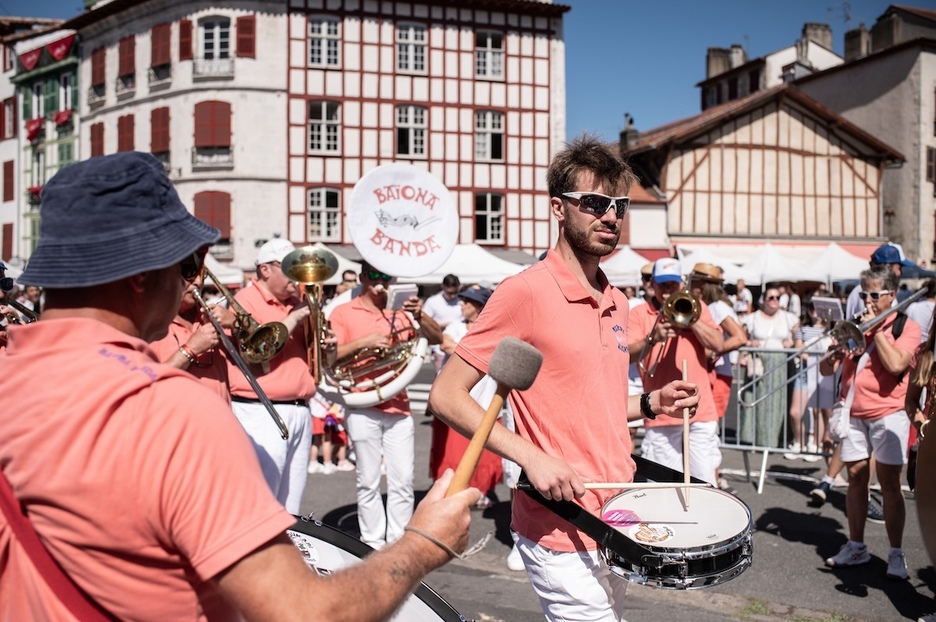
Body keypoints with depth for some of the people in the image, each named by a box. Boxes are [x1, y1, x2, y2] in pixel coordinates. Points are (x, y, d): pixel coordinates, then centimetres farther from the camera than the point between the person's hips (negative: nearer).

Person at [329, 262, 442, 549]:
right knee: (369, 482, 4)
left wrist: (419, 316, -17)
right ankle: (373, 544, 13)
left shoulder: (400, 313, 10)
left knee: (403, 482, 3)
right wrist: (363, 342, -20)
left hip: (399, 408, 3)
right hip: (363, 409, -2)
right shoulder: (343, 313, 3)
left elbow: (436, 338, 1)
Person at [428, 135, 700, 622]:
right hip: (561, 531, -8)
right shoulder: (525, 291, -15)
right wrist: (531, 457, -23)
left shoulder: (617, 303, 10)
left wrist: (651, 403, 4)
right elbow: (445, 396, -16)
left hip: (616, 524, 8)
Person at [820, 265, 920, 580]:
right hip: (854, 413, 4)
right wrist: (840, 346, -12)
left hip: (888, 413, -4)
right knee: (856, 477, 7)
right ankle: (856, 546, 18)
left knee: (889, 482, -3)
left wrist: (876, 328, -12)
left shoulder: (906, 326, 0)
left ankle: (896, 553, 7)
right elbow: (826, 369, 8)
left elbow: (895, 364, -19)